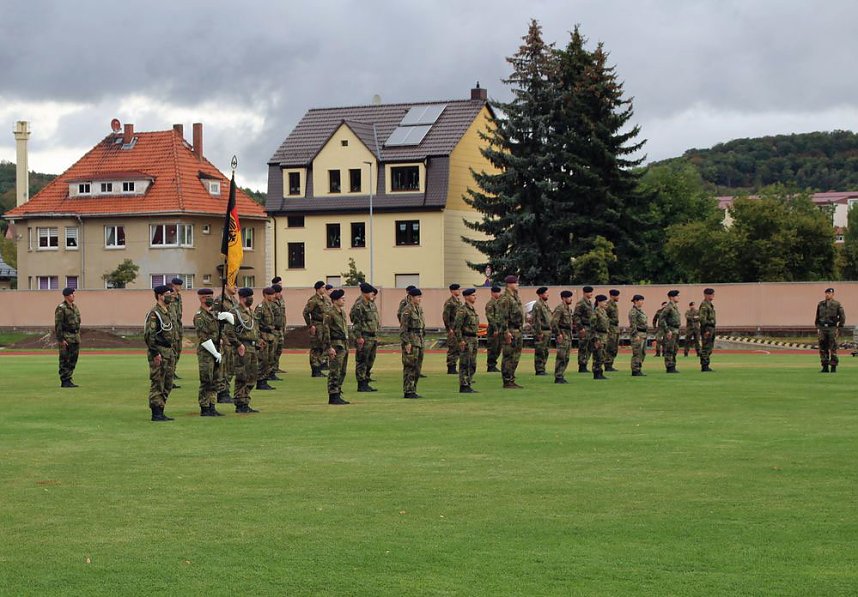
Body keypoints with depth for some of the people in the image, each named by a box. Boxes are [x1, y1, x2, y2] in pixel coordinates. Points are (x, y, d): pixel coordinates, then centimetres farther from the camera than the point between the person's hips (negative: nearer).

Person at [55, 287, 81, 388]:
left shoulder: (74, 307, 14)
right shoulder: (61, 308, -12)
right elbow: (58, 325, -15)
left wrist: (78, 337, 18)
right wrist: (61, 339, -19)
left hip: (75, 337, 8)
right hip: (65, 337, -8)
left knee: (73, 360, 9)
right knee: (65, 361, -4)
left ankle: (68, 380, 15)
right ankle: (64, 382, -2)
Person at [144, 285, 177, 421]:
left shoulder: (169, 313, 17)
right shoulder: (154, 314, -13)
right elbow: (148, 335, -19)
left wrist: (174, 353, 20)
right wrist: (155, 353, -21)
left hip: (169, 353, 9)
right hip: (159, 353, -9)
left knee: (167, 385, 11)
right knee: (157, 384, -6)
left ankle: (160, 412, 17)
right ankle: (156, 413, -4)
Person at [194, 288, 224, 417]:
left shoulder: (213, 313, 13)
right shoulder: (199, 316, -12)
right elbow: (204, 339, -17)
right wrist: (216, 353, -15)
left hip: (214, 351, 8)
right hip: (205, 353, -8)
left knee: (214, 382, 10)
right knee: (206, 382, -5)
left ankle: (212, 407, 15)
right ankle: (204, 409, 0)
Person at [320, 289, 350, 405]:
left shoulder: (343, 312, 15)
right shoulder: (329, 314, -12)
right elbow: (325, 331, -16)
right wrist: (329, 347, -19)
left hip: (344, 345, 9)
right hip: (336, 345, -9)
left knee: (342, 372, 12)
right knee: (334, 373, -7)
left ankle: (338, 395, 18)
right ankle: (333, 397, -6)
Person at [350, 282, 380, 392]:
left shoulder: (372, 304, 14)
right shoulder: (359, 305, -14)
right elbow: (356, 322, -17)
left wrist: (376, 336, 19)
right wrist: (359, 337, -20)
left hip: (373, 337, 9)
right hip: (364, 337, -9)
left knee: (370, 362, 13)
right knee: (362, 362, -4)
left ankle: (366, 383, 20)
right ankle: (361, 385, -1)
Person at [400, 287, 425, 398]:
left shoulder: (419, 309, 14)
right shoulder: (407, 310, -12)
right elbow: (403, 328, -16)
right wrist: (407, 343, -20)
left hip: (419, 341, 9)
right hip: (410, 341, -9)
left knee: (417, 368, 11)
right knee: (410, 367, -7)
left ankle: (413, 390, 17)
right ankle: (408, 391, -4)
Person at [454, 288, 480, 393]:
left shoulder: (473, 310, 16)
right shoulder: (462, 310, -13)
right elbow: (456, 326, -17)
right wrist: (460, 340, -20)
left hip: (474, 339, 9)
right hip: (466, 340, -9)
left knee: (472, 365, 11)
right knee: (465, 365, -6)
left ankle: (468, 385, 16)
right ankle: (463, 386, -4)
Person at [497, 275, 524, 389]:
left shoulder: (515, 297, 17)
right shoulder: (505, 298, -14)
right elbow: (502, 317, -19)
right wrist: (506, 332, -23)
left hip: (517, 331, 10)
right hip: (510, 331, -10)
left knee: (515, 356, 13)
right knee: (508, 357, -7)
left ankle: (511, 380, 19)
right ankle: (507, 382, -5)